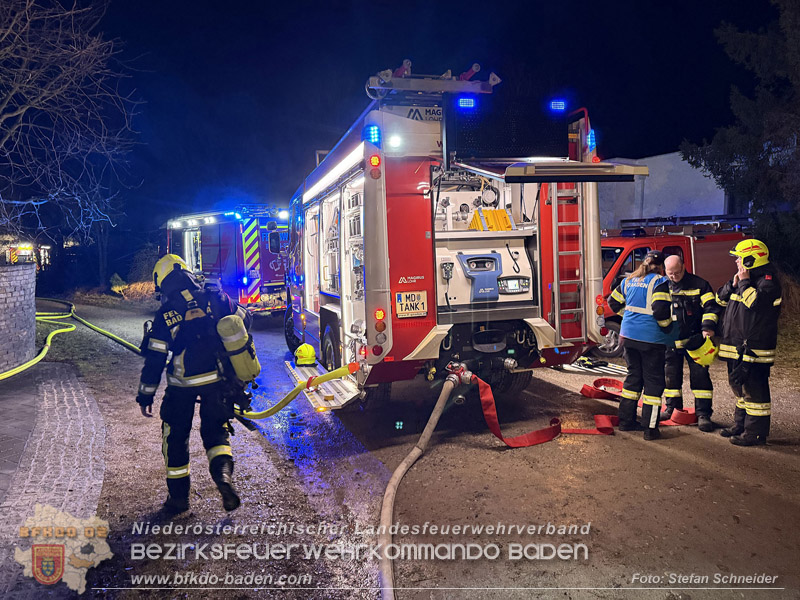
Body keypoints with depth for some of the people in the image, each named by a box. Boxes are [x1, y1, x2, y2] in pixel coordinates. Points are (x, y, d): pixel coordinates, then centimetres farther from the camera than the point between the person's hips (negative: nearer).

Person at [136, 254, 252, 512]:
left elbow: (154, 360, -4)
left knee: (175, 436, 16)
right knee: (215, 431, 16)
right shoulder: (214, 298, -3)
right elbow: (244, 320, 8)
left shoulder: (164, 315, -6)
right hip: (217, 379, 2)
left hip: (182, 384, -1)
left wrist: (145, 395, 5)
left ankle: (178, 495, 22)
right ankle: (223, 473, -11)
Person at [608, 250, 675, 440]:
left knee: (633, 375, 18)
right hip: (651, 339, -6)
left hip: (628, 335, 7)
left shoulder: (629, 280, 10)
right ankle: (650, 428, 6)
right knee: (653, 381, 3)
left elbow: (614, 302, 17)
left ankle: (626, 421, 23)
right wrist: (667, 326, -5)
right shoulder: (659, 282, -11)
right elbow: (660, 309, -21)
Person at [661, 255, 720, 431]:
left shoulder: (699, 284, -3)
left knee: (700, 375, -3)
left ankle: (703, 414, 3)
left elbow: (711, 307, -4)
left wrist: (708, 327, -19)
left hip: (694, 340, -3)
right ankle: (672, 407, 27)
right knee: (671, 374, 12)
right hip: (671, 341, 3)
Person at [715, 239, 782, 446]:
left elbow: (757, 302, -29)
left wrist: (744, 283, -18)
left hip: (754, 348, -10)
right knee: (739, 386, 17)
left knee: (754, 389, -5)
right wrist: (733, 284, 0)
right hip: (736, 345, 10)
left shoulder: (768, 279, -11)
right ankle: (740, 425, 29)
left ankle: (755, 433, 1)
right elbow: (720, 299, 15)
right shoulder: (744, 277, 17)